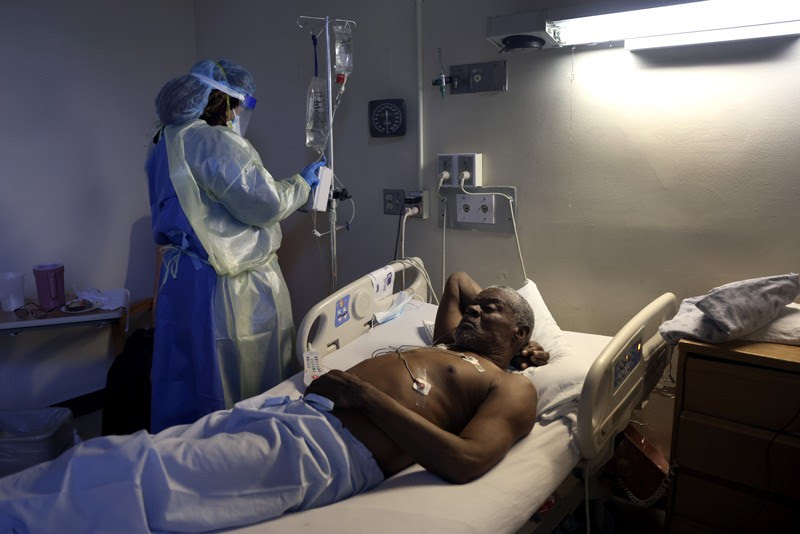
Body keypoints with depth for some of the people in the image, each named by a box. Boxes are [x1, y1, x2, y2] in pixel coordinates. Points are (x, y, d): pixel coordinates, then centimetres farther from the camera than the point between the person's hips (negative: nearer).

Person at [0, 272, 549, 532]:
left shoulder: (511, 388, 8)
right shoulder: (449, 347, 31)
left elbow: (463, 462, -13)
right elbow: (457, 278, 50)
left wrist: (366, 394, -12)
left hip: (328, 447, -8)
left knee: (134, 484, -22)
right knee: (117, 457, -5)